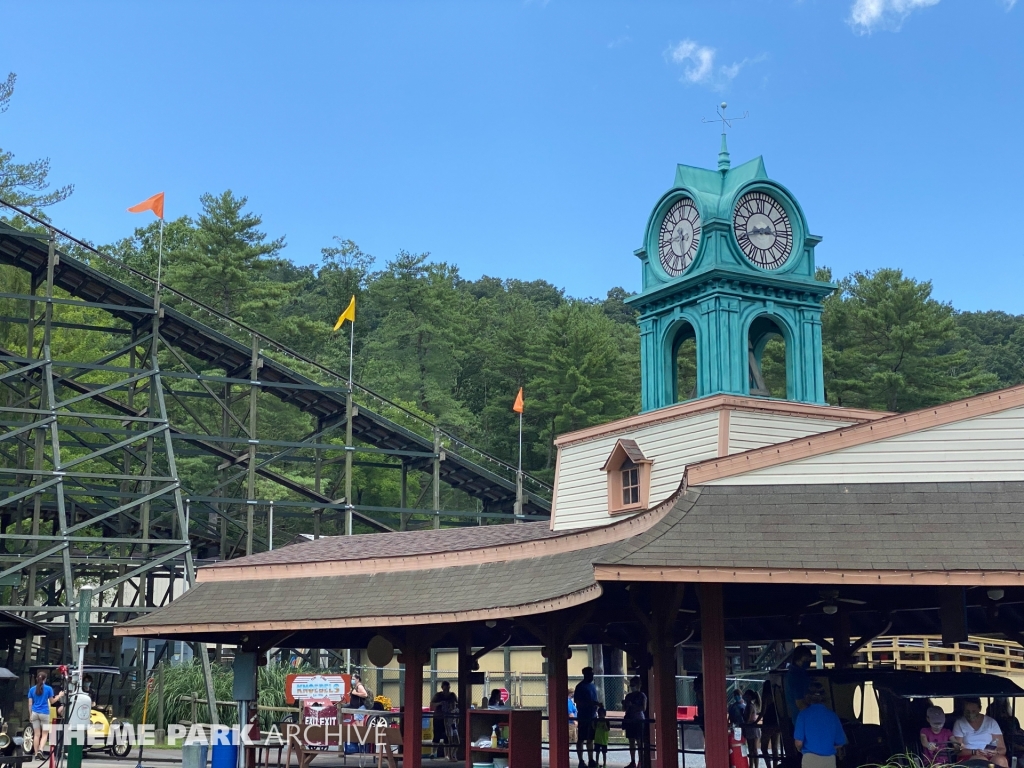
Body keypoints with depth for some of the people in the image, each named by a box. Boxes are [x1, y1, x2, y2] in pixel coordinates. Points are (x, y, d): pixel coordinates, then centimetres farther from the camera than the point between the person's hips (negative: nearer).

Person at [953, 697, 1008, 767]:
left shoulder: (991, 722, 13)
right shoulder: (959, 724, 8)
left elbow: (1002, 749, 9)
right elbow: (957, 750, 0)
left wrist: (995, 752, -15)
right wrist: (974, 752, -18)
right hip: (968, 757, -2)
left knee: (1001, 760, -34)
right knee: (981, 760, -37)